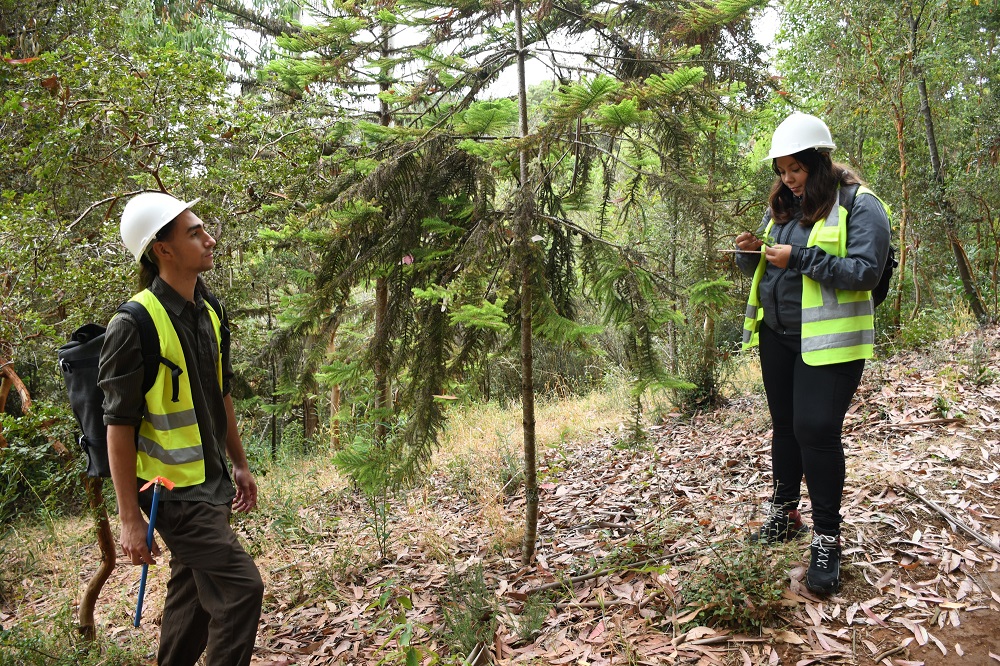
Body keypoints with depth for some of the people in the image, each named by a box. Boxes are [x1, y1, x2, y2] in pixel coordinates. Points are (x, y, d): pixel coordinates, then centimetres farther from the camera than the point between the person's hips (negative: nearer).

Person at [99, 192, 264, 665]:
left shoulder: (209, 311, 6)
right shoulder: (135, 324, -19)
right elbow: (119, 426, -17)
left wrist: (239, 464, 18)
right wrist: (130, 519, -15)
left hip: (211, 483, 8)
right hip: (173, 489, -8)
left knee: (194, 591, 18)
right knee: (239, 587, -9)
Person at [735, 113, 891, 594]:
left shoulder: (859, 206, -10)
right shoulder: (781, 206, 11)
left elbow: (865, 270, -20)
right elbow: (758, 268, 17)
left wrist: (800, 258, -25)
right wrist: (751, 252, -6)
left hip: (828, 342, -7)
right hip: (777, 336, 7)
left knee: (816, 431, -9)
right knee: (785, 426, 15)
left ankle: (826, 538, 5)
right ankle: (785, 515, 31)